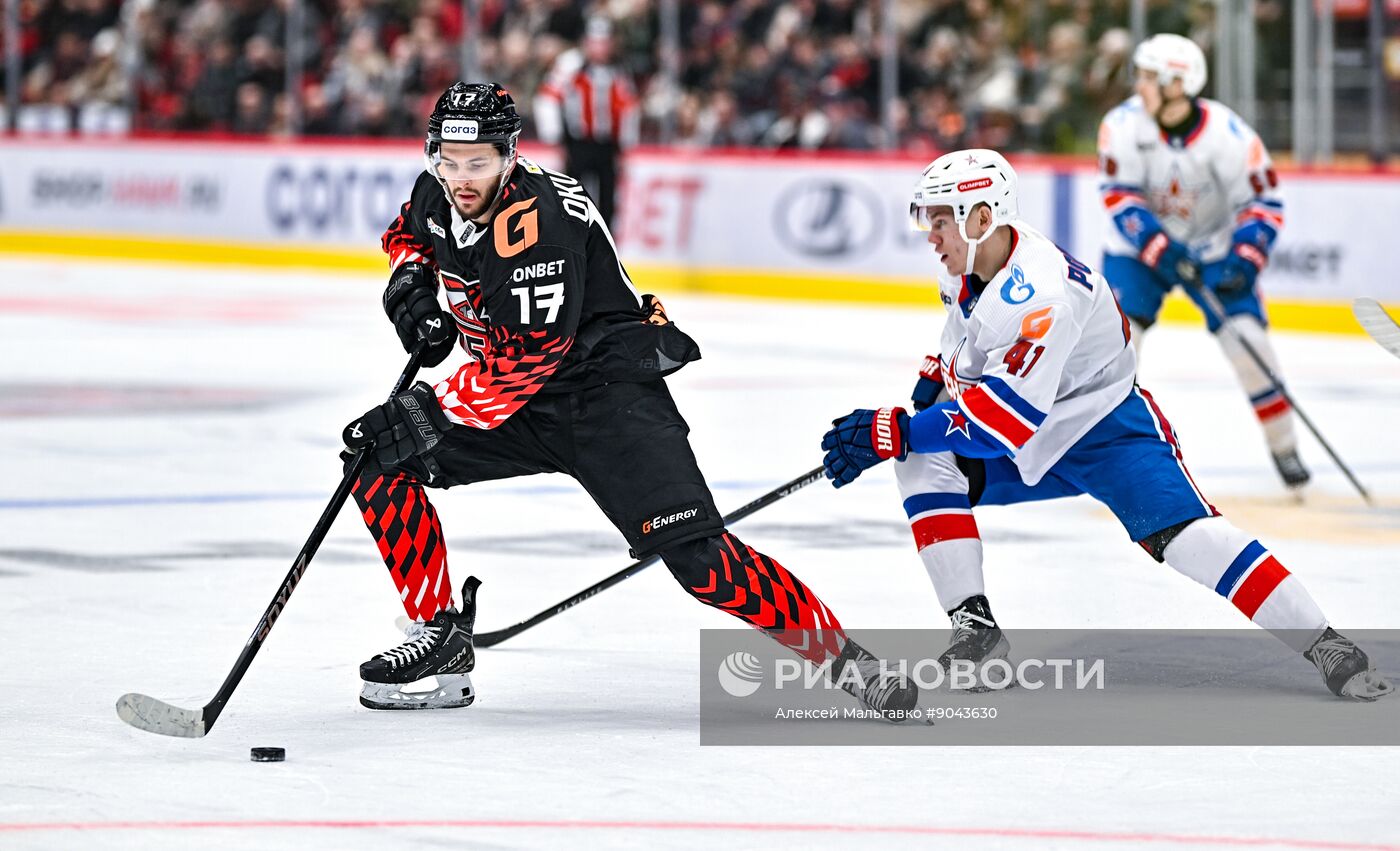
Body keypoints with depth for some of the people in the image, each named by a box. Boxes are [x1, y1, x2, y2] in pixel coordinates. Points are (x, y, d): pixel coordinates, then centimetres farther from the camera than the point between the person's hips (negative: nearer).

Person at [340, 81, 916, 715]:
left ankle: (842, 658, -12)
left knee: (695, 554, -21)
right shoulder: (437, 196, -1)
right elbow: (409, 235, 24)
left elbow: (524, 362, -28)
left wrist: (426, 412, -28)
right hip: (521, 401, 8)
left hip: (609, 387, -8)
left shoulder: (535, 221, -26)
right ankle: (440, 635, 5)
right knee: (380, 461, -4)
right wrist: (411, 285, 2)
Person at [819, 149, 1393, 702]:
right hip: (1031, 447, 9)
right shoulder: (968, 265, -4)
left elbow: (1007, 416, -39)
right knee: (923, 460, -11)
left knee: (1185, 535, -26)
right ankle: (974, 626, -10)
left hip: (1109, 428, -8)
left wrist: (892, 431, -38)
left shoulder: (1038, 292, -32)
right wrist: (936, 379, 2)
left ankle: (1323, 646, -20)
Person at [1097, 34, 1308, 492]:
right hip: (1140, 245, 1)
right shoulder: (1124, 124, -20)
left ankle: (1283, 446, 4)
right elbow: (1119, 196, -19)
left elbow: (1264, 201, -14)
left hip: (1213, 247, -1)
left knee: (1247, 336, -12)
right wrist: (1161, 250, -31)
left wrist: (1244, 261, -26)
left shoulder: (1228, 135, -22)